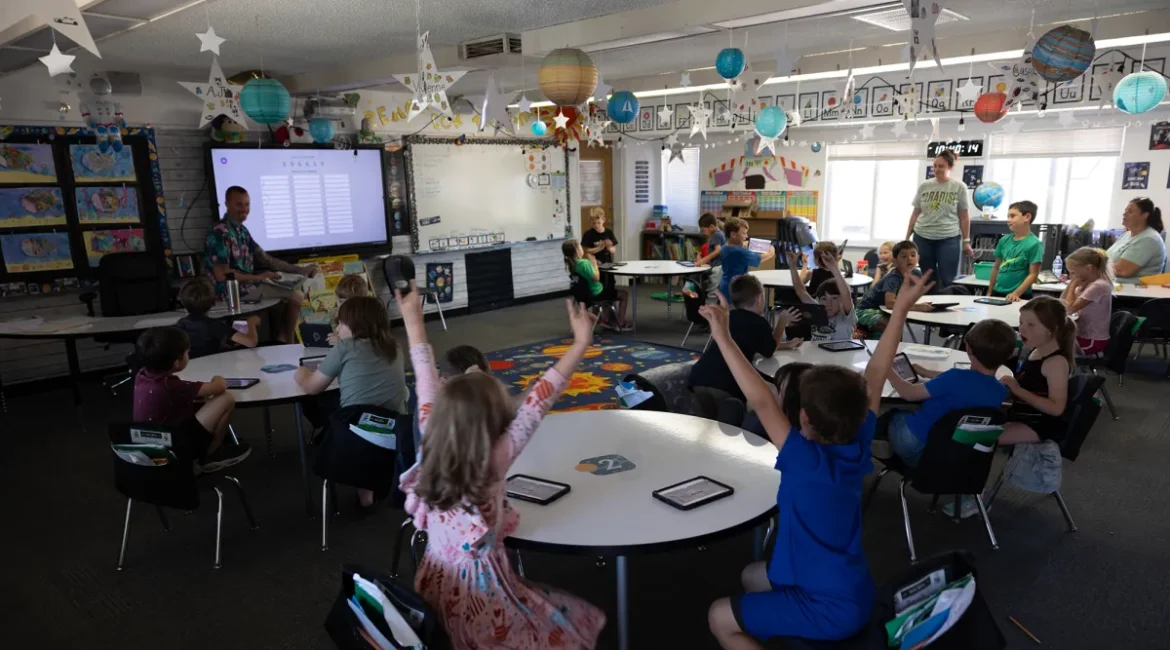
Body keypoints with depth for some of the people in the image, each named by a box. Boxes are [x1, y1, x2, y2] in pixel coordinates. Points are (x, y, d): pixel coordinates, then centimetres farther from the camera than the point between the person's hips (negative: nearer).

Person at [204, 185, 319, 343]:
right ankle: (287, 343, 10)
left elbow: (265, 259, 12)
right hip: (232, 290, -10)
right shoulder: (220, 233, -19)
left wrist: (299, 270, 6)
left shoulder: (242, 230, 10)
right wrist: (258, 277, -15)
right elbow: (222, 275, -23)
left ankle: (282, 341, 20)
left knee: (295, 295, 18)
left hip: (246, 285, 10)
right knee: (296, 297, -6)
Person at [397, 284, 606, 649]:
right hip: (479, 595, -7)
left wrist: (414, 323, 6)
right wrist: (580, 345, -30)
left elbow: (428, 389, -3)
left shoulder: (430, 448, -12)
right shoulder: (493, 464, -27)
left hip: (433, 588, 7)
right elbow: (534, 407, -30)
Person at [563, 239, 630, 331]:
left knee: (610, 289, 36)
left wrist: (590, 262, 0)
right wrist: (594, 264, -16)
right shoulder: (584, 263, -30)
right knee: (624, 294, 8)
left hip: (587, 292, 9)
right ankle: (620, 324, 11)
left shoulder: (572, 263, -2)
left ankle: (603, 319, 35)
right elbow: (596, 278, -27)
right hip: (596, 293, -9)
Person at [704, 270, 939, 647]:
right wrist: (902, 308, 3)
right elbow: (875, 375, -2)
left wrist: (722, 337, -35)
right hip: (848, 589, 8)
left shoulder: (807, 461, -28)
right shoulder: (858, 447, -9)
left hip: (832, 607, -8)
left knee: (720, 618, 4)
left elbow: (761, 400, -37)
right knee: (752, 577, 24)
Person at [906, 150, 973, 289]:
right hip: (922, 238, 2)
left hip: (949, 239, -2)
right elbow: (915, 214, 9)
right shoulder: (924, 186, 5)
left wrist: (966, 241, -1)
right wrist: (907, 238, 6)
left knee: (947, 281, -2)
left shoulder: (959, 186, 0)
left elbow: (964, 216, 2)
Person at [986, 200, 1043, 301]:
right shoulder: (1004, 240, 4)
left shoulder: (1034, 244, -11)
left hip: (1019, 297, -5)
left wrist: (1016, 293, -21)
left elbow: (1033, 274, -13)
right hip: (997, 293, 5)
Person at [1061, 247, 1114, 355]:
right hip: (1083, 335, 8)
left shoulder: (1098, 286, -21)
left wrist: (1073, 285, -12)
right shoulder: (1087, 283, 6)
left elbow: (1070, 308, -21)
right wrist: (1071, 283, -2)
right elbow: (1062, 302, 10)